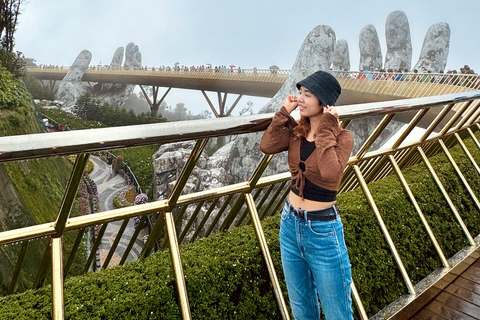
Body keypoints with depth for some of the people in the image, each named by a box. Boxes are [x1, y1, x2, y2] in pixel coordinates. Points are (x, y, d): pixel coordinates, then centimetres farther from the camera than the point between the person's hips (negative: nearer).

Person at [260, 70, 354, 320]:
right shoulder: (296, 131, 1)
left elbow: (330, 172, -33)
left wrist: (327, 127, -25)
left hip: (323, 230, -5)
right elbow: (267, 146, -16)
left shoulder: (342, 137, -15)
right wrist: (285, 111, -11)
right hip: (290, 223, 5)